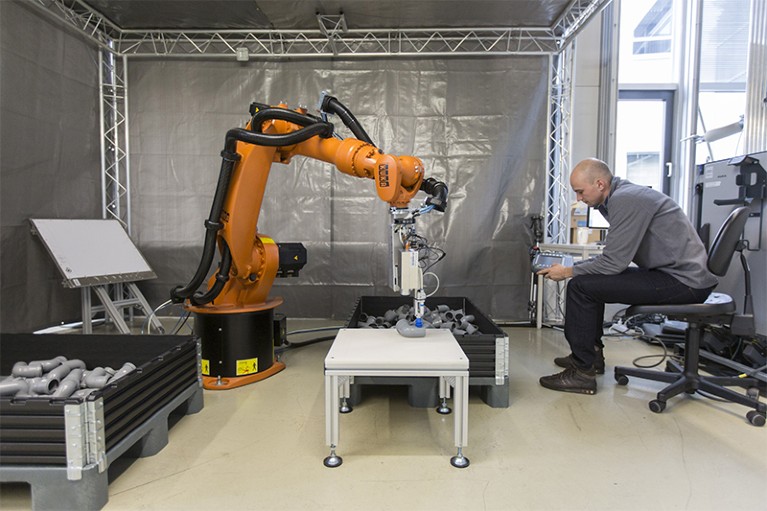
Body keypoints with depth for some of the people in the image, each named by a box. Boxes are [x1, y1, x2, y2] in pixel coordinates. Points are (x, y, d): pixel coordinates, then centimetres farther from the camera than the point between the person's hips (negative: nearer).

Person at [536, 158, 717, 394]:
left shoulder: (626, 200, -19)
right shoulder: (621, 196, 13)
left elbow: (614, 263, -22)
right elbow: (614, 256, 18)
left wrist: (568, 272, -8)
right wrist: (572, 266, 10)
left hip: (683, 281, -11)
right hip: (677, 273, 11)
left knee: (581, 286, -15)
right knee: (591, 278, 19)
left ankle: (583, 373, -5)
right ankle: (591, 354, 27)